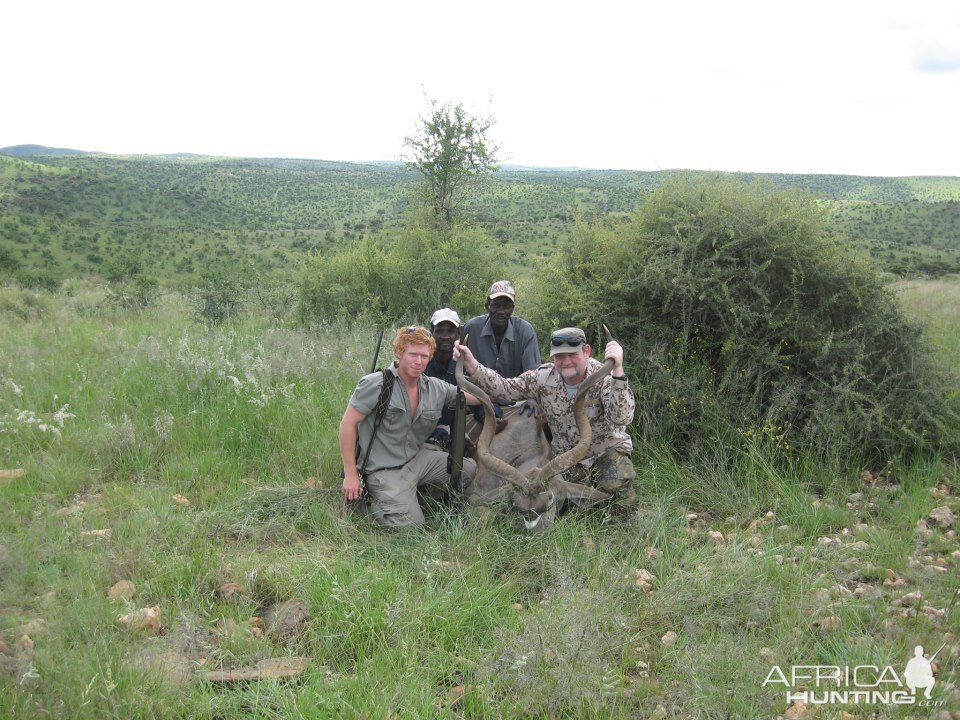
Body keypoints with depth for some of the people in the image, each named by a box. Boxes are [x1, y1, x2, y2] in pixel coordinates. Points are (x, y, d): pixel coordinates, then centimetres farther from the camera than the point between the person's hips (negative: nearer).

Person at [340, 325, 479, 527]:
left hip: (418, 458, 6)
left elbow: (477, 397, 7)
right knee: (411, 525, -17)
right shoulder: (375, 385, -15)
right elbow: (347, 423, -13)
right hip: (385, 470, -6)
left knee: (469, 468, -4)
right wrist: (351, 475, -15)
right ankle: (373, 499, 10)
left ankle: (419, 493, 11)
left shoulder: (437, 388, 1)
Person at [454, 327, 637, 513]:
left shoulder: (603, 377, -21)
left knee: (614, 483, -33)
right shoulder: (543, 377, -9)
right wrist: (471, 366, -24)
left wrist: (617, 370, -51)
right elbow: (503, 388, -7)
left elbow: (621, 419, -37)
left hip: (609, 450, -4)